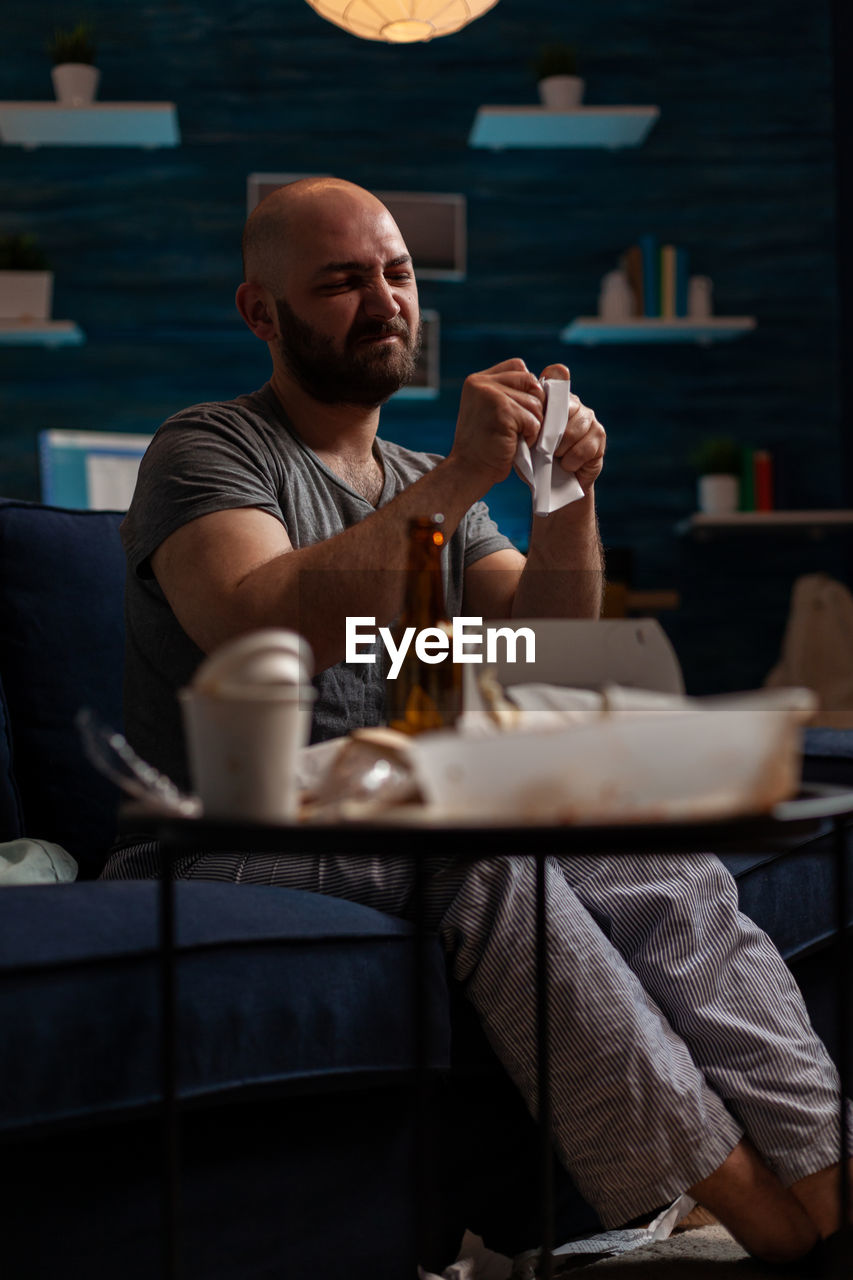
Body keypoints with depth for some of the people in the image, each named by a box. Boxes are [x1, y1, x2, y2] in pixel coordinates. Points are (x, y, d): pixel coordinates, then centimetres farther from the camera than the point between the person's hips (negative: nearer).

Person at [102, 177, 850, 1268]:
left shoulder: (428, 488, 20)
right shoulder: (206, 451, -1)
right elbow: (262, 635, -22)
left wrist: (569, 495, -10)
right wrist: (460, 479, -24)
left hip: (421, 837, 6)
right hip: (243, 845, -6)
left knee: (671, 874, -20)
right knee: (486, 855, -34)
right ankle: (755, 1210, -30)